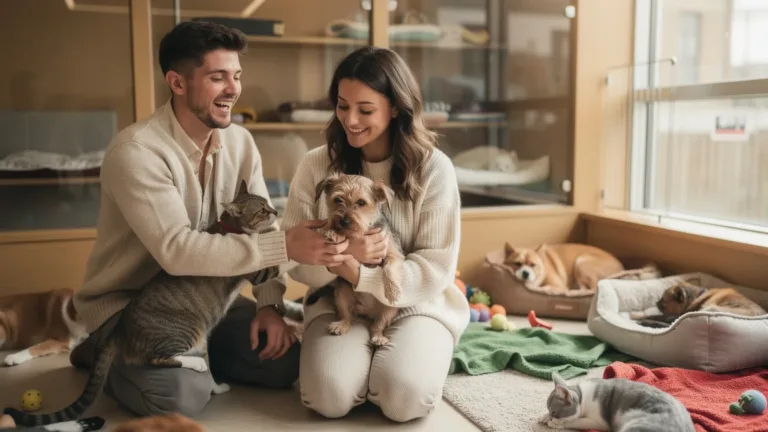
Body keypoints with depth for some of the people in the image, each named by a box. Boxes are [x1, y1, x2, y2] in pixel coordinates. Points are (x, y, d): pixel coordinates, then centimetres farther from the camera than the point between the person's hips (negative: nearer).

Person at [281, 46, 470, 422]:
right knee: (329, 396, -25)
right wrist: (341, 257, -26)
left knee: (405, 398, -26)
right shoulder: (316, 165, -4)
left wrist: (358, 274, -21)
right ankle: (355, 352, 8)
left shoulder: (433, 168, -9)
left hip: (417, 303, -1)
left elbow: (436, 267, -12)